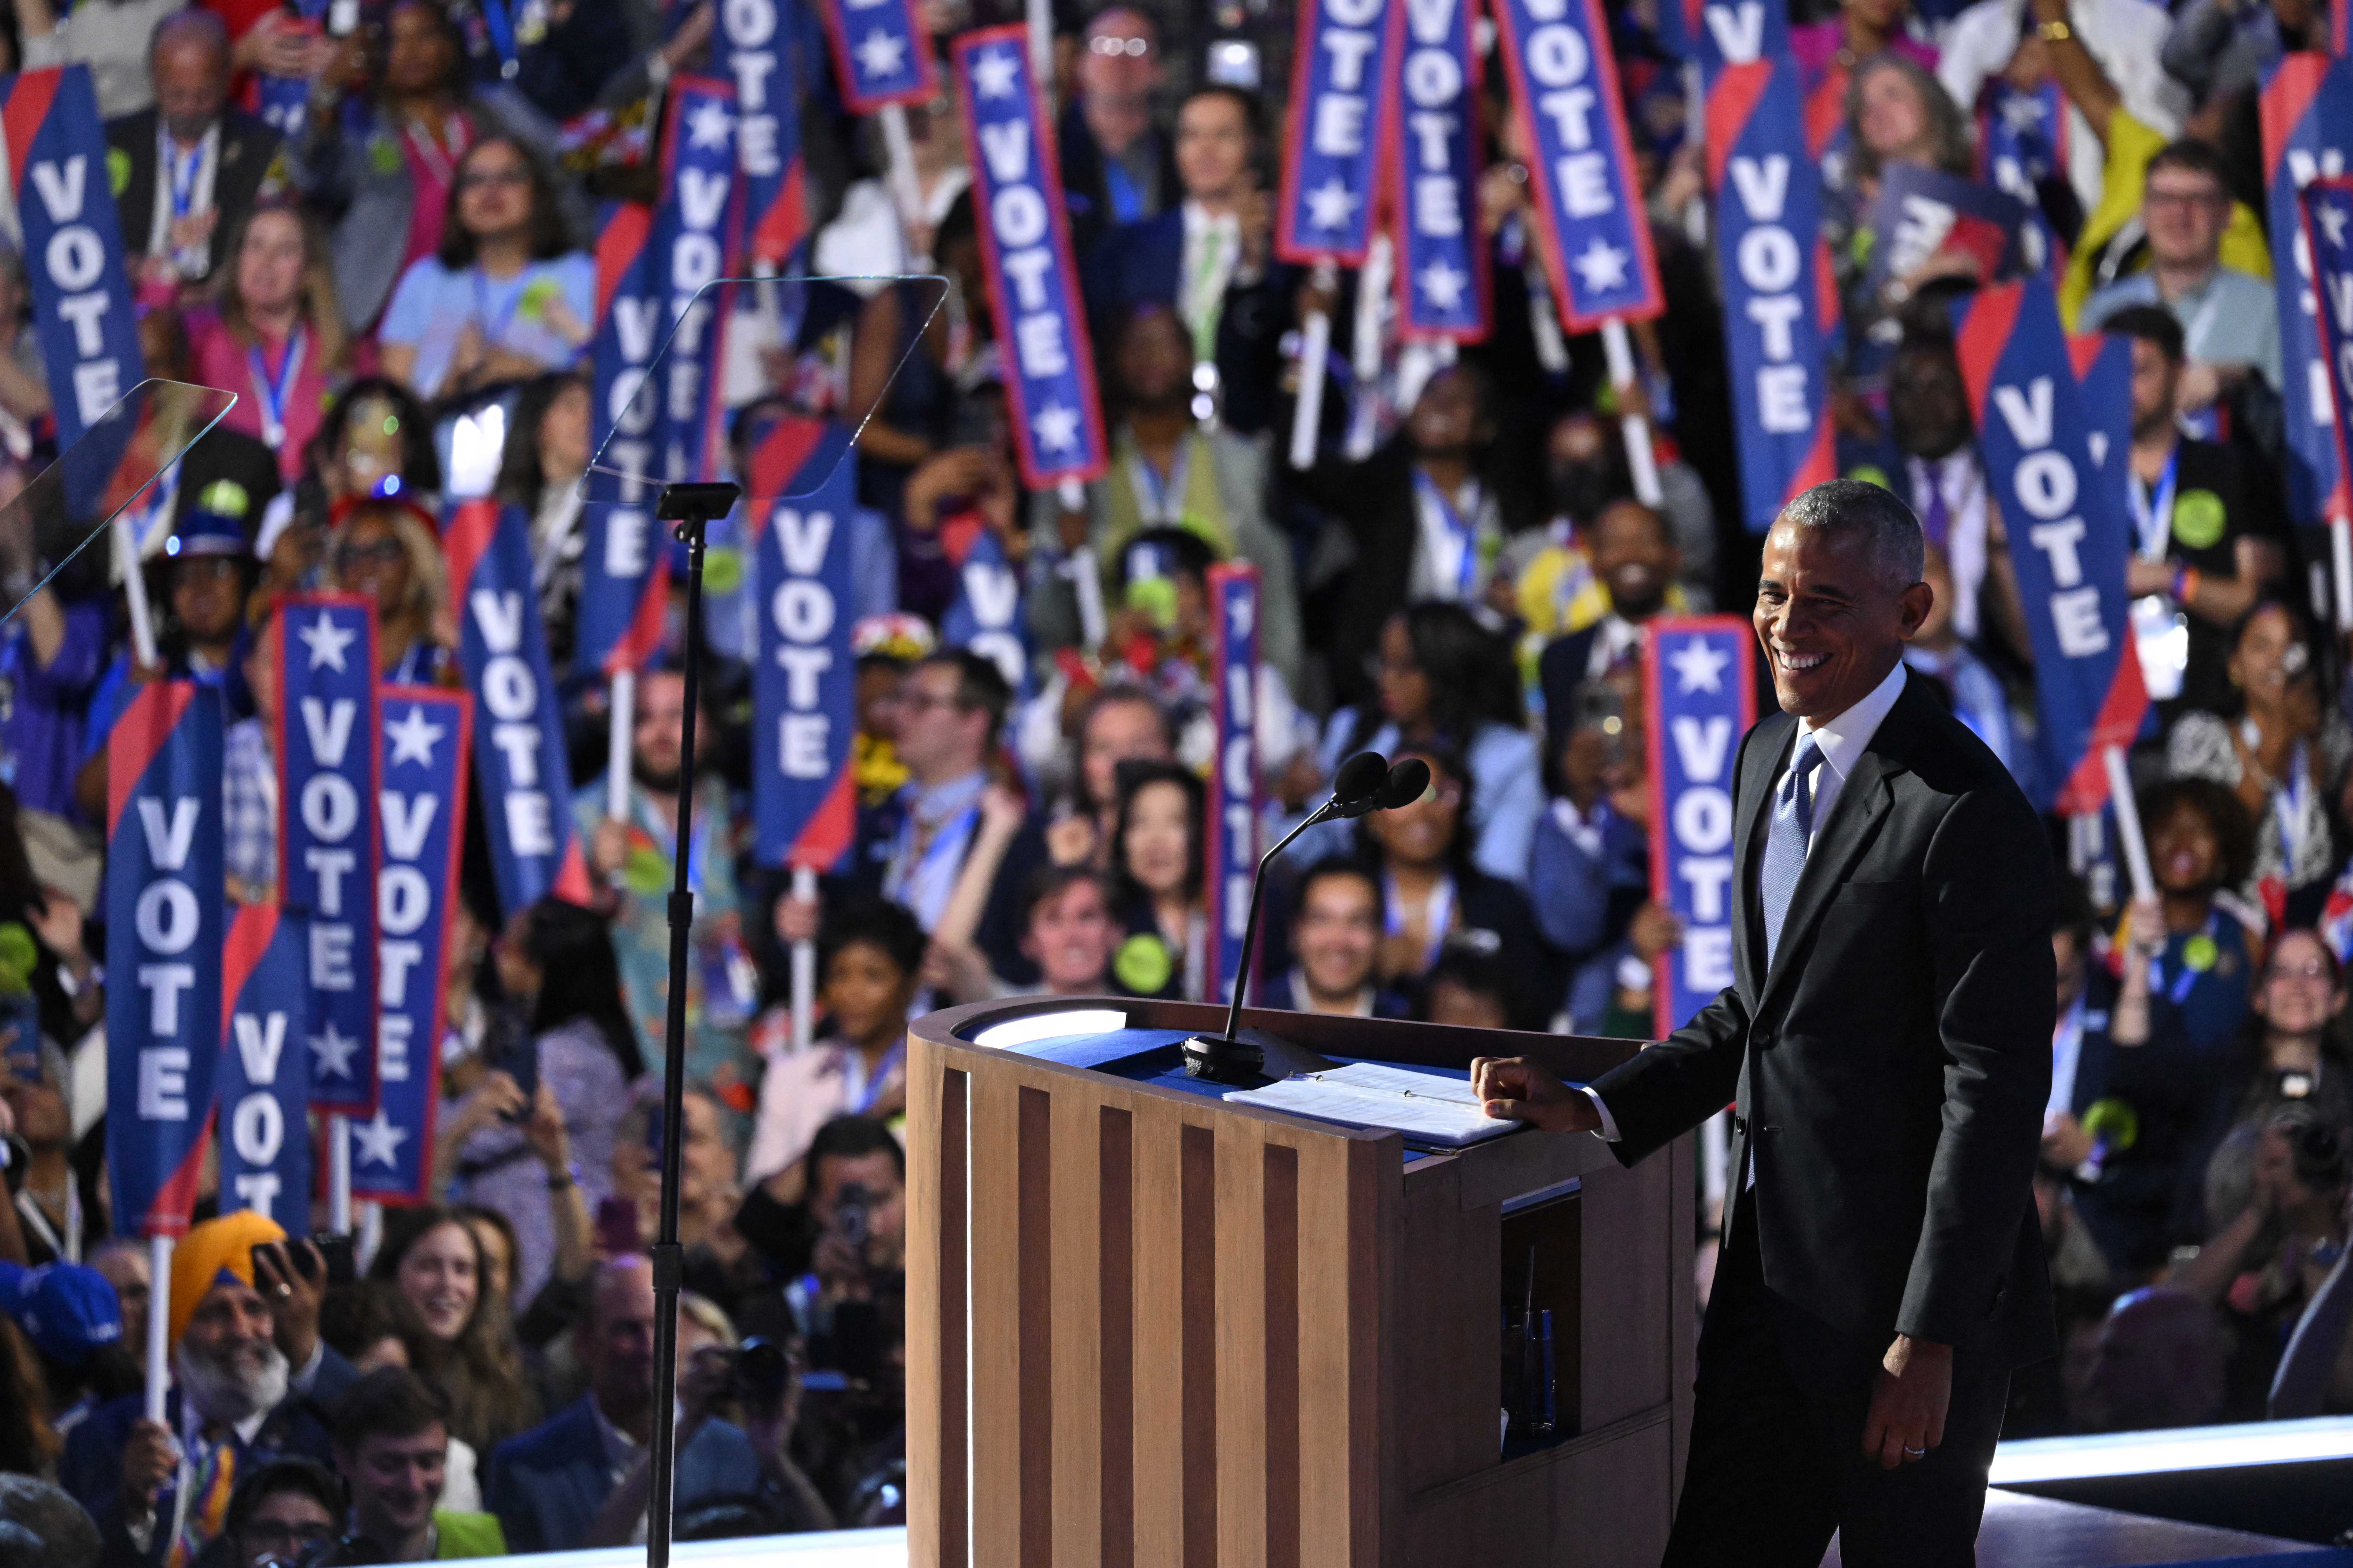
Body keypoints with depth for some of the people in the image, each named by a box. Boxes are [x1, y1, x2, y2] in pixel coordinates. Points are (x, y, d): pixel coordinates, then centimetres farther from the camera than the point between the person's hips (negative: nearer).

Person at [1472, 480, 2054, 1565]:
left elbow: (1995, 1090, -19)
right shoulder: (1769, 758, 10)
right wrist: (1592, 1110, 7)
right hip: (1772, 1266, 8)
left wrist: (1930, 1338, -20)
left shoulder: (1965, 815, -18)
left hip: (1907, 1289, -8)